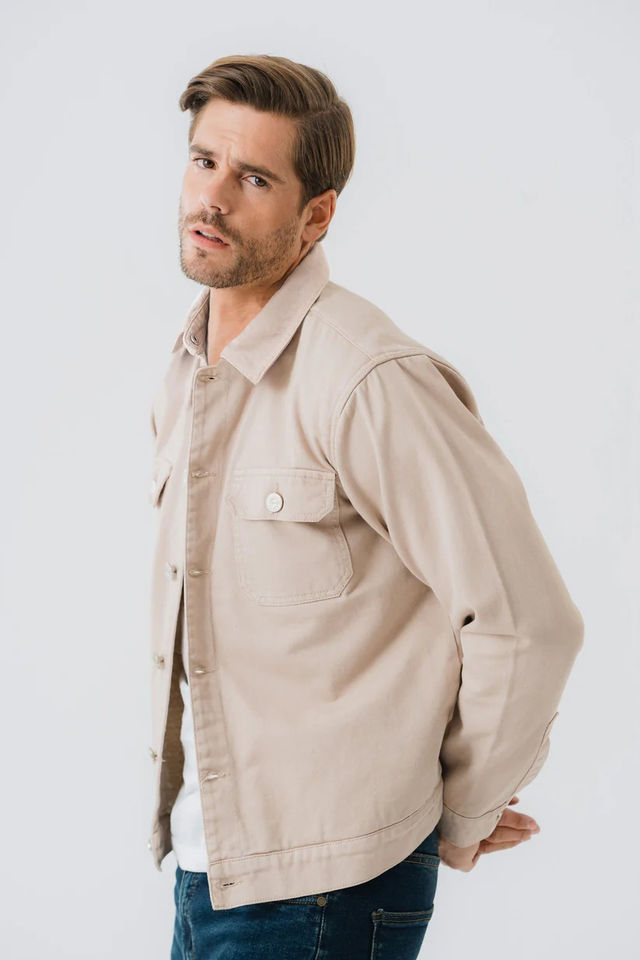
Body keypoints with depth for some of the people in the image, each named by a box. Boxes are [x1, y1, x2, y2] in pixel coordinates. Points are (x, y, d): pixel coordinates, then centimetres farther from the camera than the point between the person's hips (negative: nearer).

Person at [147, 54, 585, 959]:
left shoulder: (370, 379, -19)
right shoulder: (185, 378, 8)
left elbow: (526, 621, -18)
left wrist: (461, 819, -5)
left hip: (324, 887, -7)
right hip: (204, 859, 7)